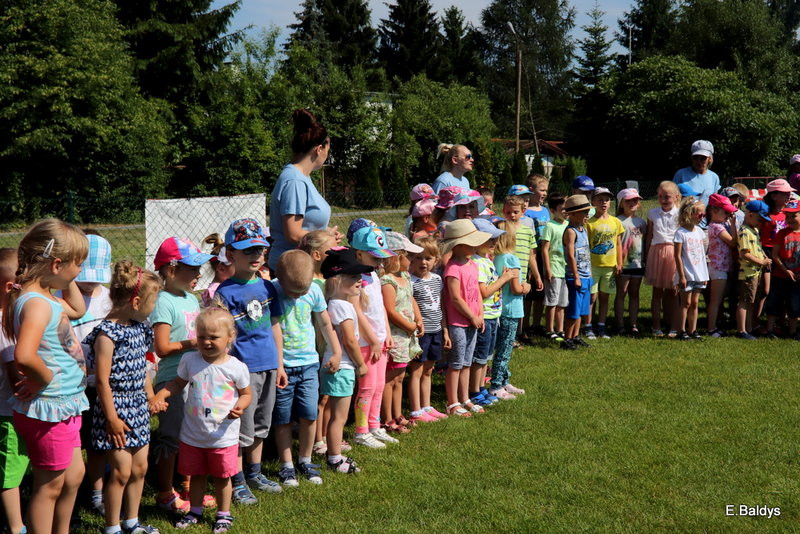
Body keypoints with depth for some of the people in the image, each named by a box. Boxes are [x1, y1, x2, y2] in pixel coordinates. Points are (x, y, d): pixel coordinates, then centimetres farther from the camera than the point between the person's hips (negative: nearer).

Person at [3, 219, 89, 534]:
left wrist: (68, 281, 12)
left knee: (73, 475, 24)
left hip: (65, 406, 10)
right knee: (49, 485, 6)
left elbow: (78, 309, 27)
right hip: (49, 410, -10)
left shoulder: (46, 297, 5)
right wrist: (45, 378, -23)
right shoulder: (37, 304, -25)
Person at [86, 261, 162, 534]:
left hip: (138, 408, 8)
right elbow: (102, 380, -19)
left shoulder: (138, 327, 5)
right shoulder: (107, 333, -20)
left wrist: (150, 396, 19)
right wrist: (112, 417, -17)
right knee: (121, 471, -3)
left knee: (139, 467, 14)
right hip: (117, 408, -8)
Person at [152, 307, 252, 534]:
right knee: (196, 474, 18)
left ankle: (224, 514, 30)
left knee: (222, 476, 11)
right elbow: (178, 383, 11)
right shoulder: (189, 360, -4)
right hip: (193, 434, 3)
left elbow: (246, 393, 1)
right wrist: (161, 395, -4)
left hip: (223, 436, -3)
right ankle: (195, 511, 37)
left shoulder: (236, 367, -11)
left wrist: (240, 407, -19)